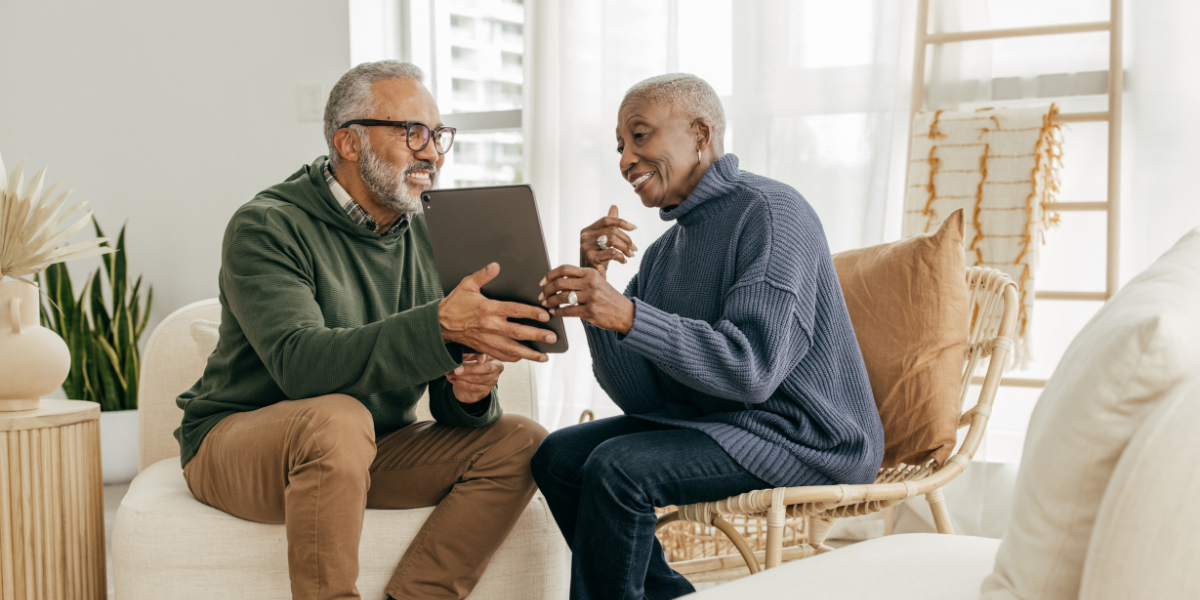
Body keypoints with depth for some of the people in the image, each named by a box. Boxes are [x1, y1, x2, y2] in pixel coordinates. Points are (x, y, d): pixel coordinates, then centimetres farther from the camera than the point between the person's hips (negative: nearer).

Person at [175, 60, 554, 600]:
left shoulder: (430, 237, 3)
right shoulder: (267, 227, -14)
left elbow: (449, 407, 2)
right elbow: (300, 363, -33)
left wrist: (468, 391, -24)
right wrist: (440, 324, -44)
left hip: (369, 451, 6)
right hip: (236, 442, -6)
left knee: (519, 442, -12)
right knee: (337, 418, -38)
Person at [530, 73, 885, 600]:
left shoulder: (769, 213, -14)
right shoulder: (662, 252, 12)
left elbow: (753, 370, -25)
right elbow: (640, 398, 2)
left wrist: (627, 316, -32)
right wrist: (596, 288, -10)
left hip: (804, 438, -9)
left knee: (617, 468, -24)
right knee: (558, 457, 2)